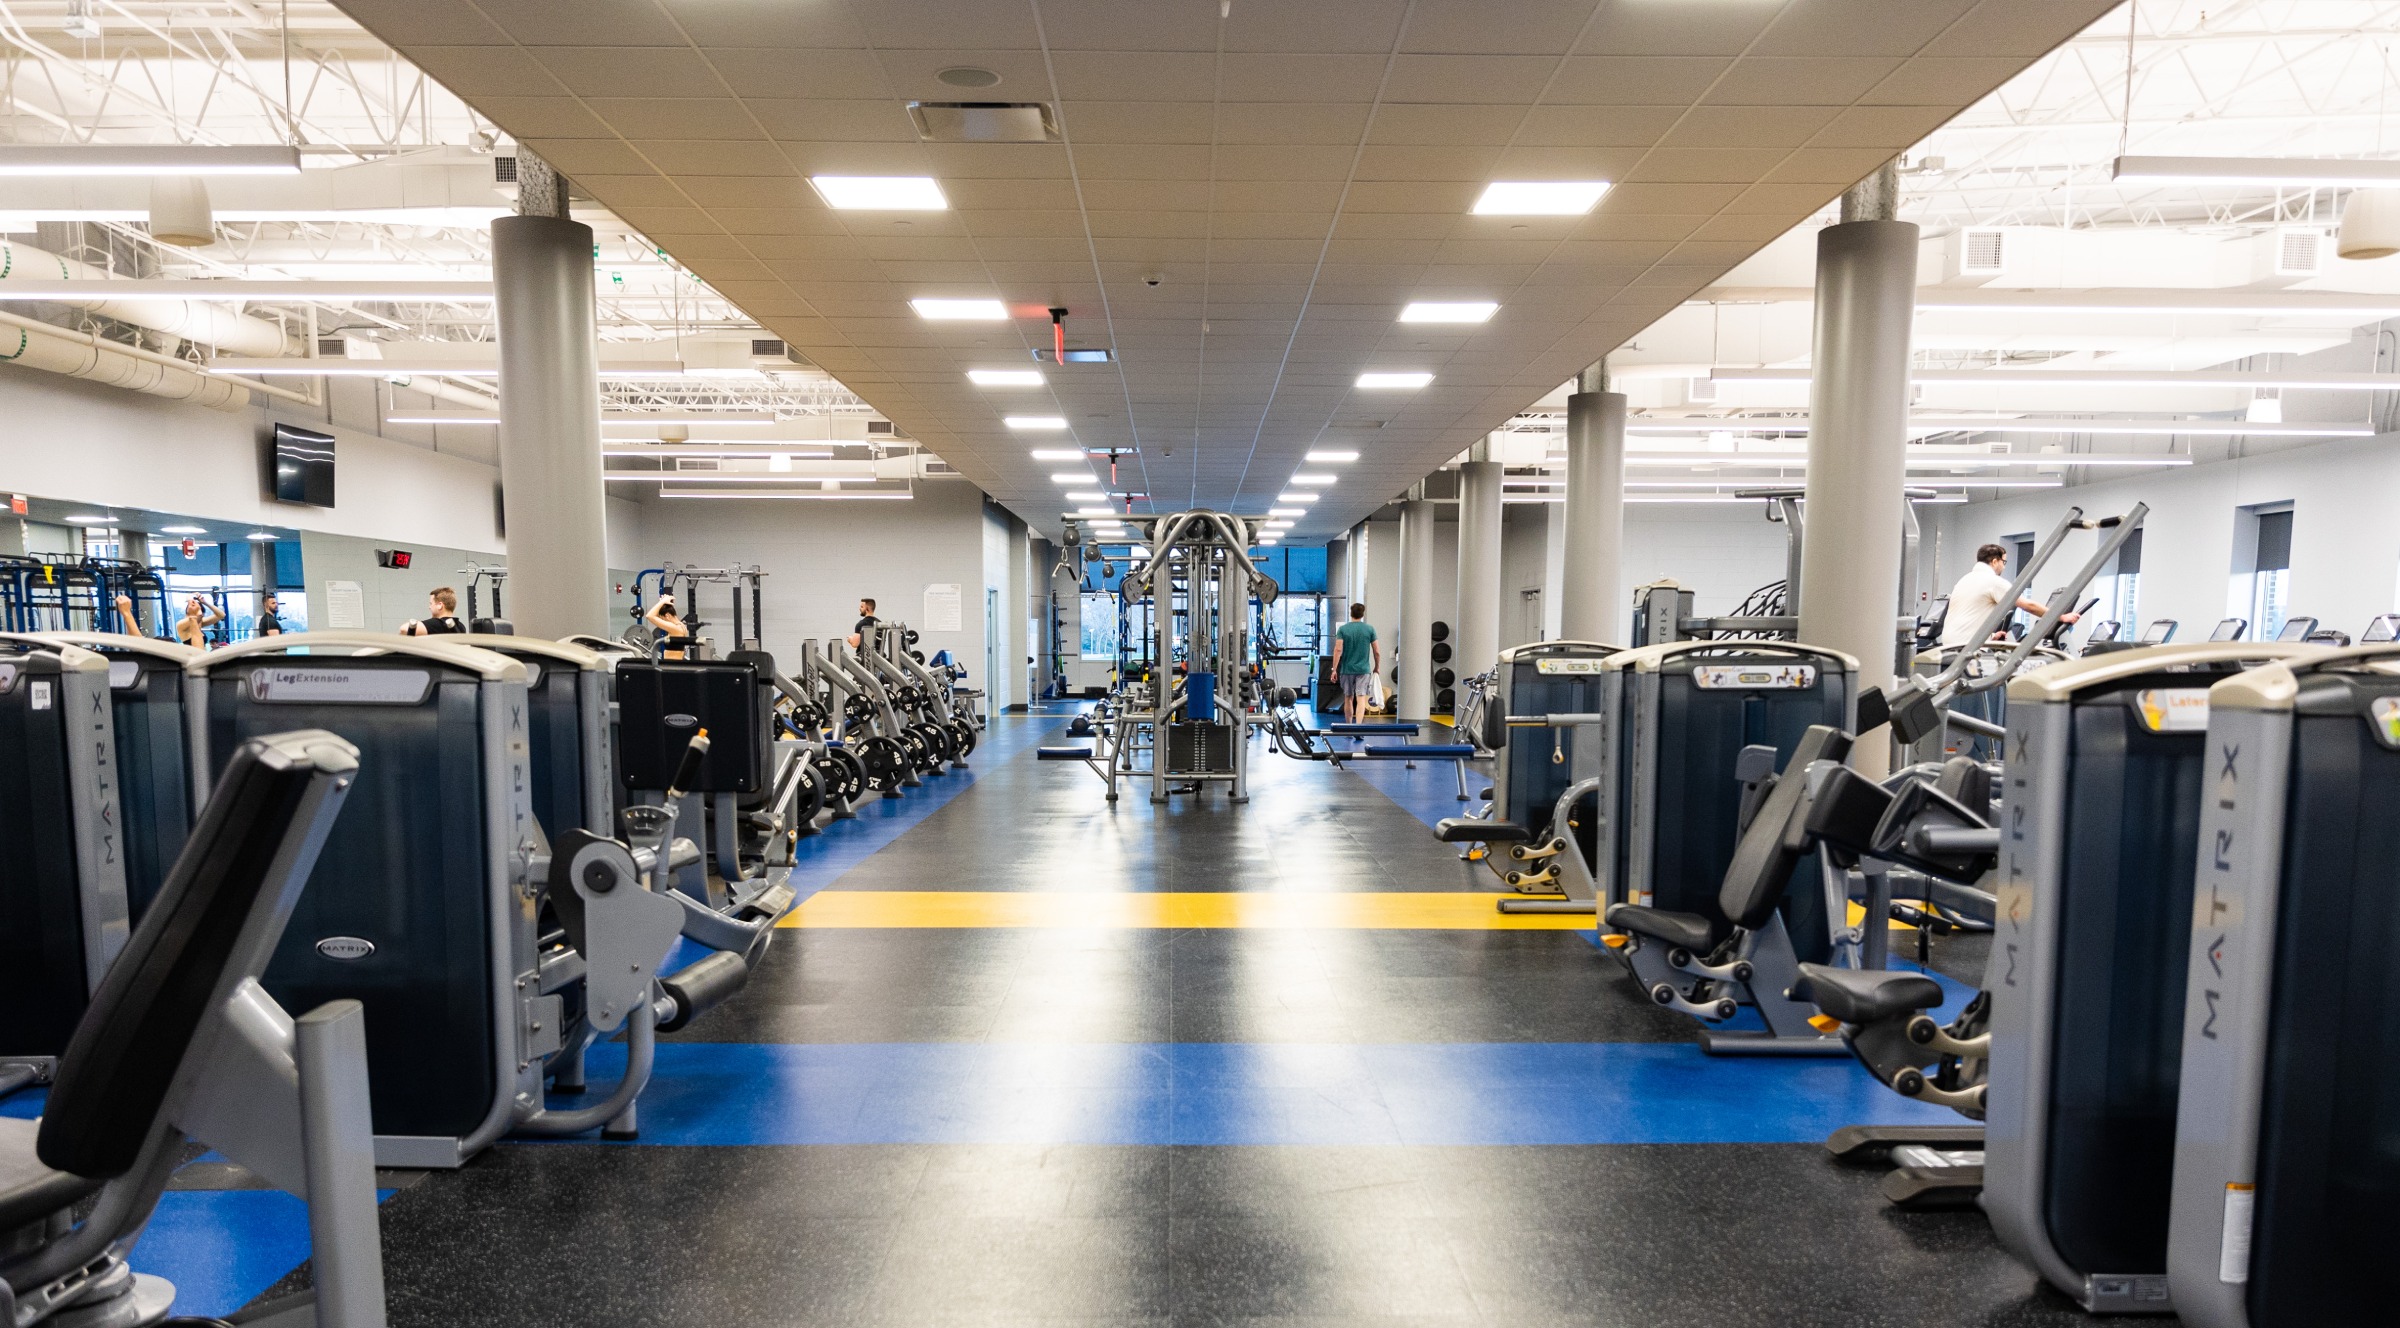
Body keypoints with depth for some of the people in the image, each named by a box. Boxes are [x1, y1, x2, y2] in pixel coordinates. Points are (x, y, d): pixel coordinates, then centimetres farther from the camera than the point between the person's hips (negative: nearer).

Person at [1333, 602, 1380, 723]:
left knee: (1348, 699, 14)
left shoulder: (1343, 629, -2)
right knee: (1361, 699, -6)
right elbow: (1377, 651, 1)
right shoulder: (1370, 629, -1)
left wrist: (1334, 669, -7)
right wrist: (1377, 667, 15)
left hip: (1347, 669, 1)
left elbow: (1338, 649, -10)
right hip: (1363, 670, -1)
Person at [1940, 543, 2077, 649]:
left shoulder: (1964, 580, 21)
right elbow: (2029, 605, -7)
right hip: (1967, 646, -9)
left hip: (1950, 645, 9)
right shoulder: (1994, 581, -6)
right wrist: (2061, 617, 1)